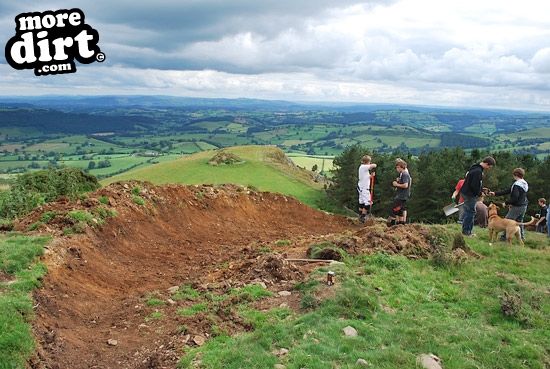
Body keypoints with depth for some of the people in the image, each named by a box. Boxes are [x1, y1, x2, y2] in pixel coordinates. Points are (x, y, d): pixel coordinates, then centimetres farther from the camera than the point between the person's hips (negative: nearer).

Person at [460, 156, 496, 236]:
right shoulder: (478, 171, -22)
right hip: (470, 194, -10)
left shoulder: (475, 168, 11)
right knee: (471, 212, -3)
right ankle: (466, 232, 3)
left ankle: (465, 231, 23)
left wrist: (481, 189, 15)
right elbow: (474, 185, -25)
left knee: (467, 212, 16)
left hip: (465, 193, 10)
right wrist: (479, 193, -9)